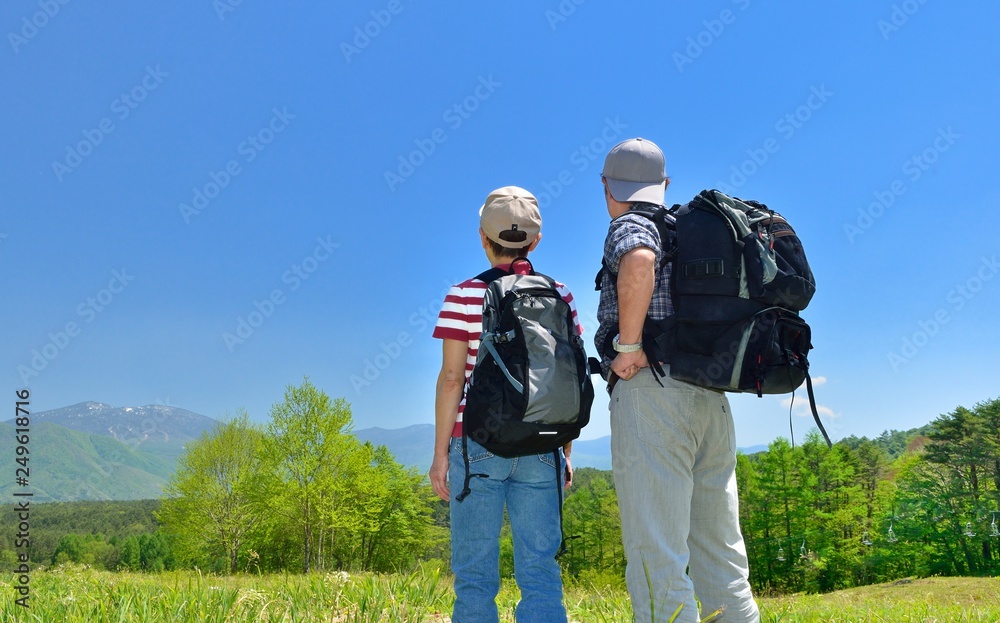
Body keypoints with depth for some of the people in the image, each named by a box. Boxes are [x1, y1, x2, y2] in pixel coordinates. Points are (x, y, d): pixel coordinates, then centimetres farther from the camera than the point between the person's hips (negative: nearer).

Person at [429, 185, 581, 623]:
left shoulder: (464, 297, -3)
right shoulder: (560, 296, 5)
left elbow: (451, 377, -6)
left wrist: (440, 452, 0)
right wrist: (566, 452, 13)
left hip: (477, 443, -2)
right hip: (541, 447, 2)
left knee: (475, 574, 5)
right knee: (540, 570, 7)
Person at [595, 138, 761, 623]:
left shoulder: (629, 226, -1)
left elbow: (640, 262, -26)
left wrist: (629, 347, -18)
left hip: (652, 389, -8)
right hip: (712, 398, 8)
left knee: (657, 556, -7)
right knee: (721, 554, 12)